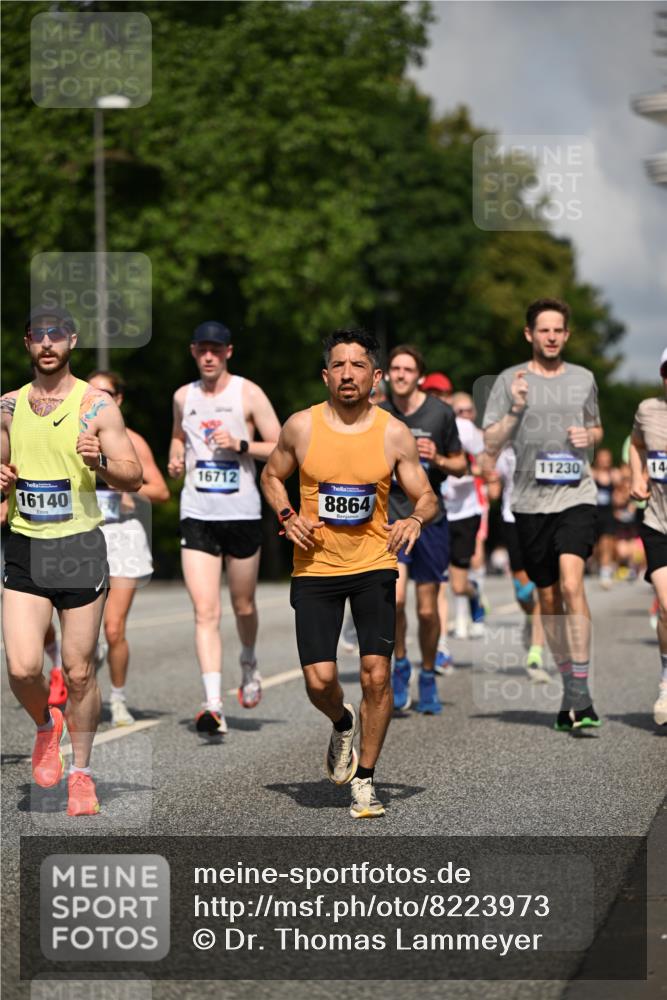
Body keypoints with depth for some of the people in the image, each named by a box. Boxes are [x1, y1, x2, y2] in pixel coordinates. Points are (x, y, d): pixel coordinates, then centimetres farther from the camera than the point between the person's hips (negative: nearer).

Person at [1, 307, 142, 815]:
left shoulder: (96, 404, -3)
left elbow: (133, 477, -4)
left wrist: (99, 462, -25)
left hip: (80, 545, -2)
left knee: (79, 671, 3)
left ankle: (81, 772, 20)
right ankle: (46, 724, 23)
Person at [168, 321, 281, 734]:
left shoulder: (249, 394, -3)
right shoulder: (184, 397, 9)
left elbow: (281, 448, -3)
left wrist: (240, 445, -16)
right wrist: (176, 457, 7)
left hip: (243, 514, -2)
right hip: (197, 515, 2)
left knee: (243, 605, 13)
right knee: (205, 611, -11)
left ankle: (249, 664, 45)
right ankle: (213, 704, -16)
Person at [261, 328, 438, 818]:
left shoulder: (394, 433, -3)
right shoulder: (301, 426, -3)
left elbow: (426, 497, 2)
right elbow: (272, 476, 14)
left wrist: (415, 519, -21)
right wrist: (287, 516, -5)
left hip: (374, 564, 0)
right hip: (315, 567, 0)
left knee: (377, 675, -9)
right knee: (319, 680, -7)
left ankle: (365, 778, 9)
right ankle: (343, 723, 30)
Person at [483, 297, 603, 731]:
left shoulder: (584, 379, 10)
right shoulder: (510, 381, 4)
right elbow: (491, 445, 2)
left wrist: (589, 436, 2)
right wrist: (515, 409, -13)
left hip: (577, 496, -1)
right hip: (531, 501, 1)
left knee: (571, 583, -20)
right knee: (549, 598, 8)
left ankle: (581, 691, -20)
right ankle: (569, 685, 23)